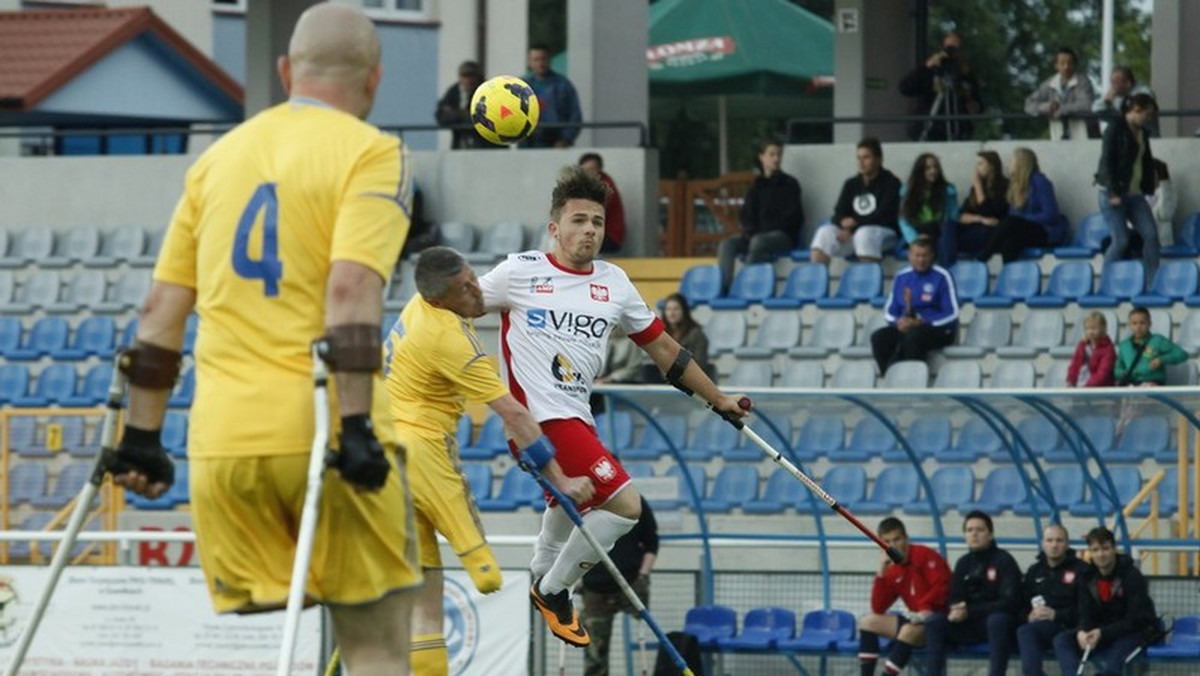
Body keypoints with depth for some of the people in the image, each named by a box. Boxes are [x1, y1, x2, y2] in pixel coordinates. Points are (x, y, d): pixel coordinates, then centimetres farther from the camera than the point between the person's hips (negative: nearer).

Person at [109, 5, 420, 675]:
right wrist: (355, 424, -18)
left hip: (223, 440, 5)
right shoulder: (370, 153, 0)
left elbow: (162, 308, 16)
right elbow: (351, 289, -15)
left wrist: (142, 436, 20)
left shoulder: (221, 156, 17)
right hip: (321, 433, -5)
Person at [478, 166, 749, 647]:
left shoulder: (614, 283, 9)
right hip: (540, 419, -8)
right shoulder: (521, 272, -6)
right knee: (625, 505, -17)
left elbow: (661, 346, 16)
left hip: (576, 418, 8)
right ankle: (554, 590, 0)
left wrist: (718, 400, 18)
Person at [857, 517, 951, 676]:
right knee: (868, 622, 3)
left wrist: (925, 609, -29)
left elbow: (942, 586, -18)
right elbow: (878, 610, 5)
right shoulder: (893, 571, 10)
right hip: (916, 621, 8)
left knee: (908, 630, -36)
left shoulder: (925, 555, -7)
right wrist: (881, 574, -3)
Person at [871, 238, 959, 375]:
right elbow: (889, 311, 16)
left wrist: (921, 323, -16)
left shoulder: (941, 277, -2)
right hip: (905, 327, 5)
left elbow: (952, 314, -6)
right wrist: (898, 322, -8)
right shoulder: (901, 277, 12)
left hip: (938, 330, -5)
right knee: (879, 337, -23)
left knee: (913, 335, -38)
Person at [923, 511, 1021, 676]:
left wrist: (970, 612, -21)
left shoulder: (1004, 561, -6)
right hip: (970, 625, 5)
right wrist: (956, 611, -16)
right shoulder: (964, 563, 10)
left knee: (997, 620, -38)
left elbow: (1009, 602, -13)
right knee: (934, 622, -16)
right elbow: (955, 598, 11)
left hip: (998, 624, -5)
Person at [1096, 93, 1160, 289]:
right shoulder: (1116, 128, -7)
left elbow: (1147, 163, 21)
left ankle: (1152, 285, -3)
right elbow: (1107, 161, -12)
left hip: (1135, 194, 7)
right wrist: (1113, 193, -17)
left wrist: (1148, 190, 11)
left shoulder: (1142, 133, 14)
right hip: (1114, 193, -7)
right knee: (1120, 240, -10)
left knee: (1151, 235, -5)